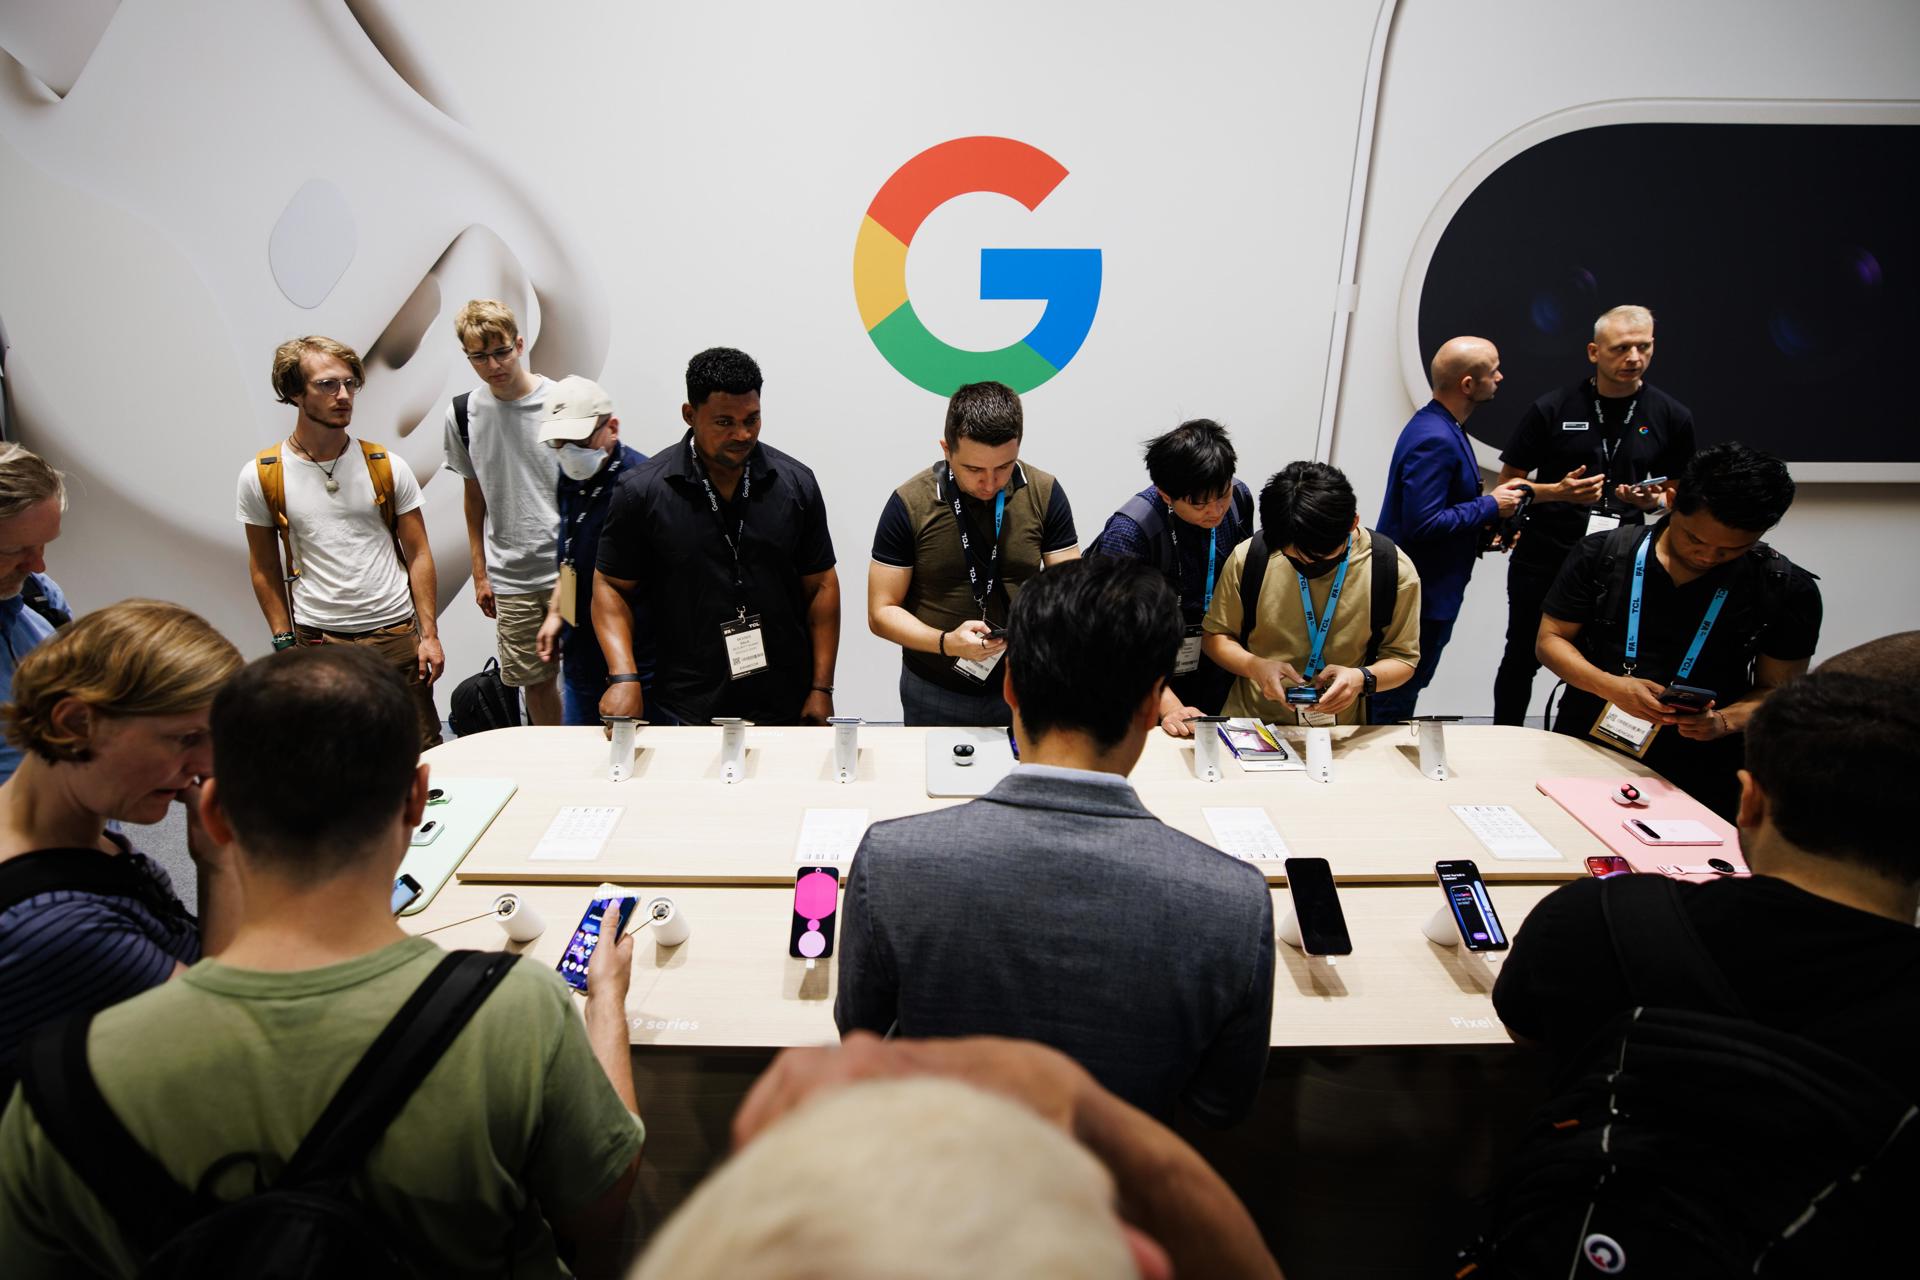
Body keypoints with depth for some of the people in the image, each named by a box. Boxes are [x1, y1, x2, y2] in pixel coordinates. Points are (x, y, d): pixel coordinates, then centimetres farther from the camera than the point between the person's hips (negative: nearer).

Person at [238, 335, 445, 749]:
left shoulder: (387, 466, -1)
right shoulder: (260, 476, -2)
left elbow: (418, 555, 1)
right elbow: (264, 567, 6)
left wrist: (429, 634, -3)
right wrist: (284, 643, 3)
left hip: (396, 633, 1)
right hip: (317, 641, 0)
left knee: (422, 753, 6)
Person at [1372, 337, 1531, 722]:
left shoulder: (1441, 426, 9)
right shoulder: (1435, 440, -24)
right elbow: (1423, 524, -29)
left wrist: (1485, 528, 5)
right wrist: (1490, 506, -17)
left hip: (1427, 592, 10)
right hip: (1422, 598, -10)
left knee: (1398, 694, 22)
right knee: (1395, 702, 3)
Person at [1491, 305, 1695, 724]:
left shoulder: (1672, 417, 2)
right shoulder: (1552, 409, -4)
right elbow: (1507, 484, 0)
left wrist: (1655, 500, -9)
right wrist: (1557, 491, -18)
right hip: (1543, 560, -1)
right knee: (1523, 656, 10)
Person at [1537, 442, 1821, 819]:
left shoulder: (1787, 590, -1)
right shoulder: (1600, 554, -1)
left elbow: (1776, 689, 5)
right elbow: (1551, 639, 3)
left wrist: (1723, 721, -17)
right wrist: (1610, 686, -14)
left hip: (1699, 778, 0)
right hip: (1583, 755, 1)